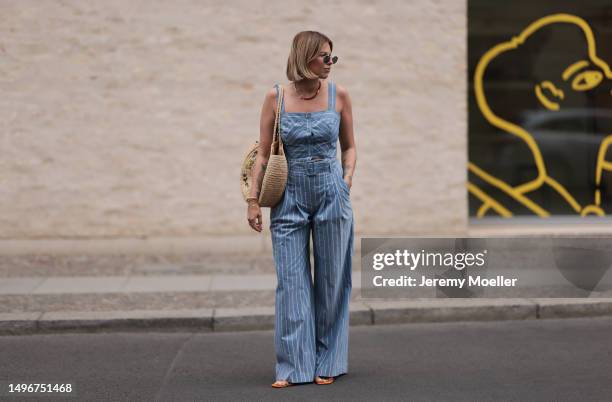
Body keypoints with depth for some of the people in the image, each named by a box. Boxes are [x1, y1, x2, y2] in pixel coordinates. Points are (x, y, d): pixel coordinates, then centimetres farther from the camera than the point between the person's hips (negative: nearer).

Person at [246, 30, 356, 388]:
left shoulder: (338, 95, 1)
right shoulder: (276, 98, -1)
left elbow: (349, 146, 12)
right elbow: (264, 154, 2)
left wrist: (347, 181, -3)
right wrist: (253, 200, -2)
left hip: (331, 195, 1)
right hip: (290, 198, 0)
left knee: (331, 281, 5)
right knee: (291, 281, -2)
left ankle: (328, 363, 15)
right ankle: (294, 367, 3)